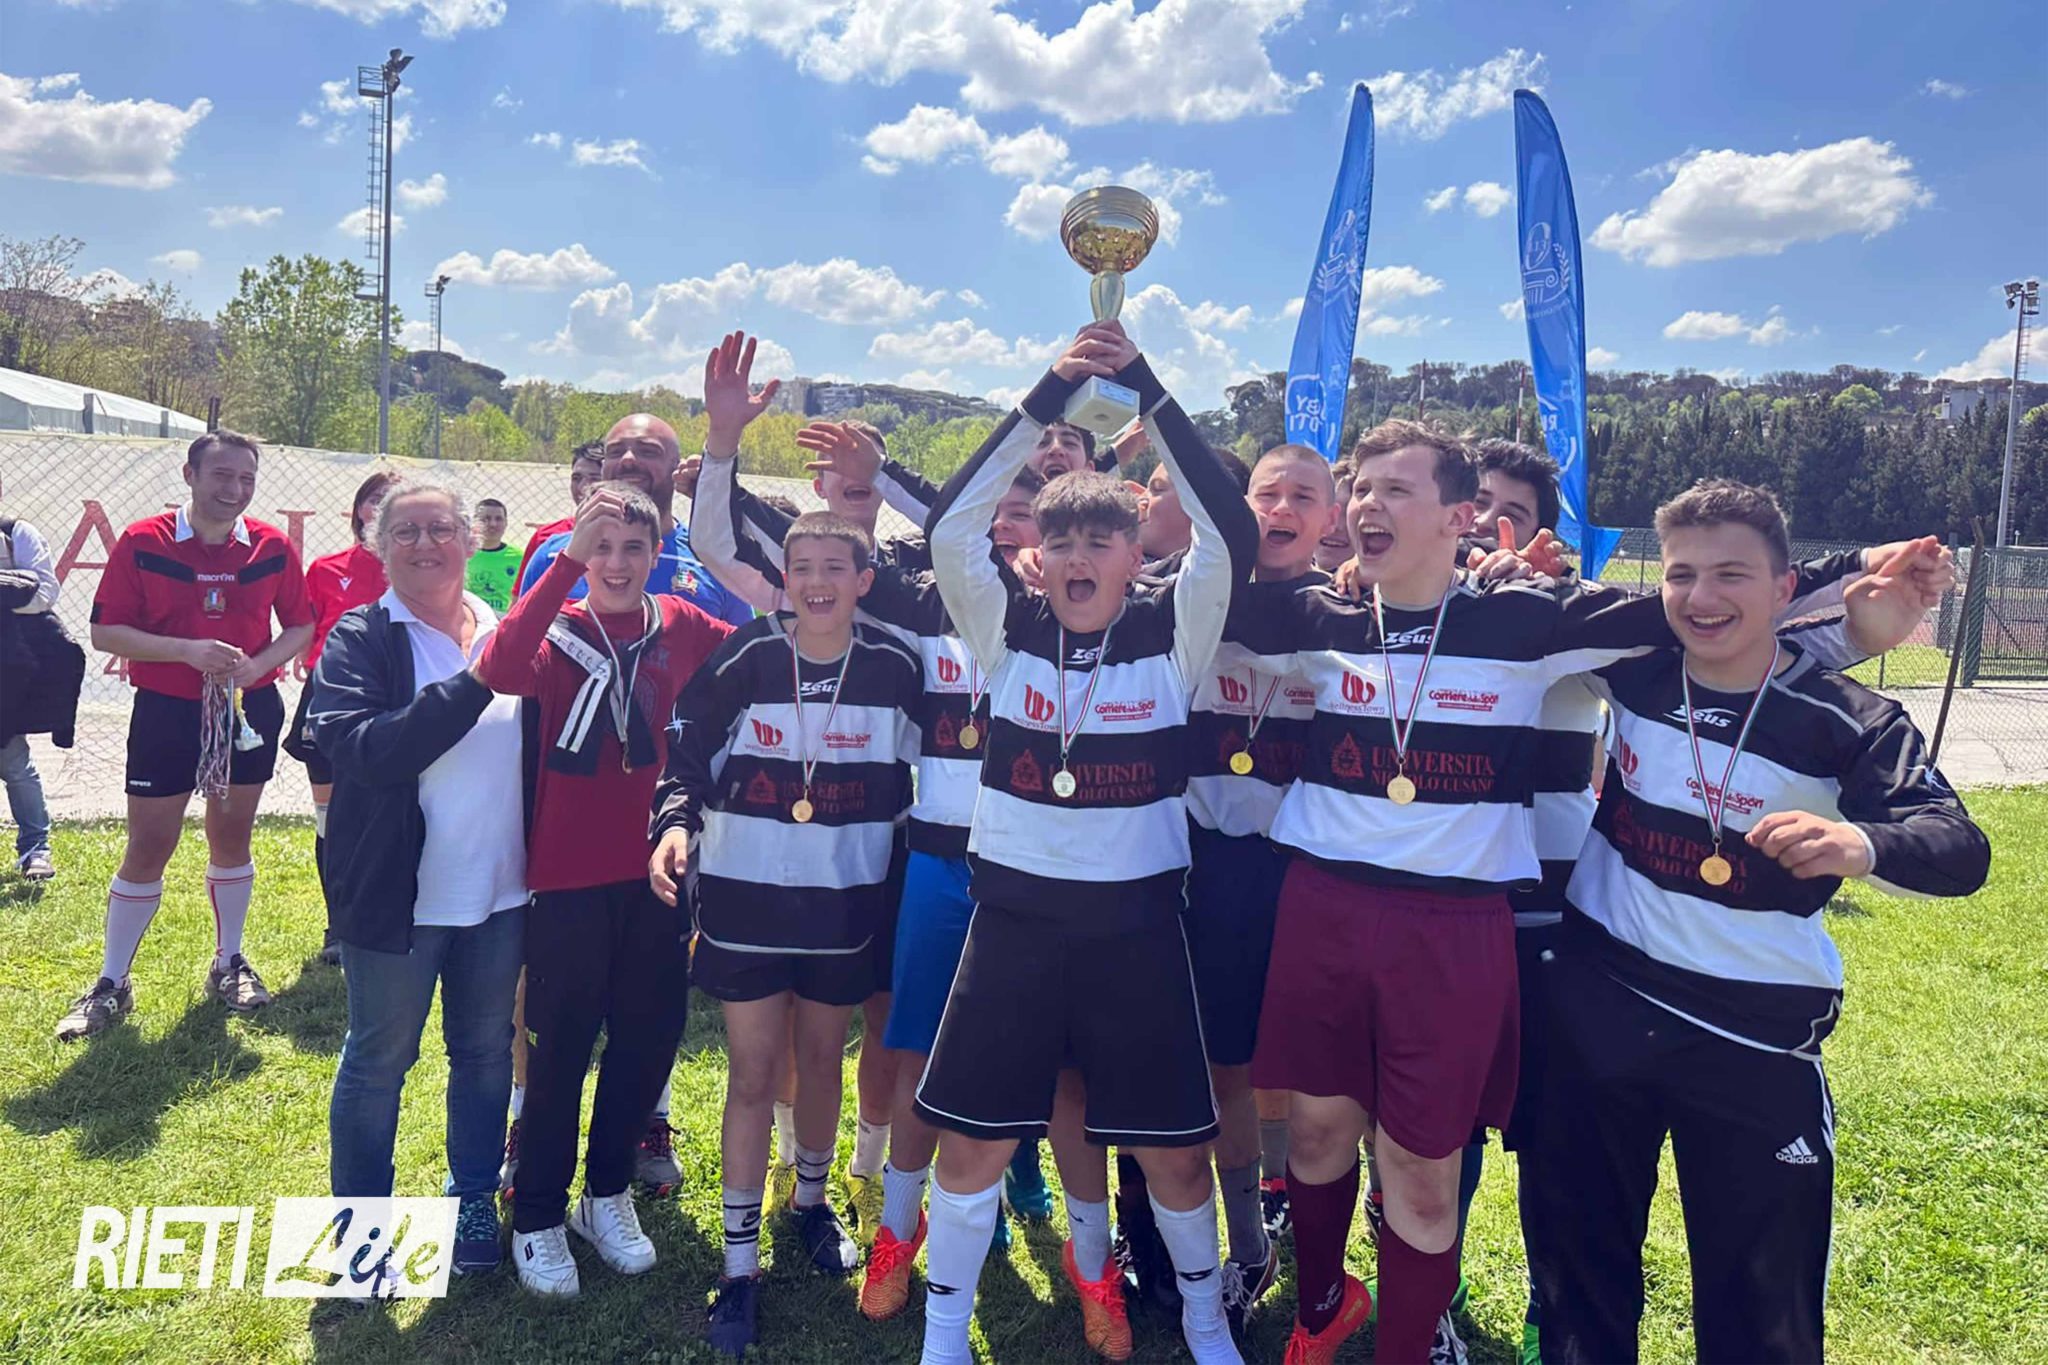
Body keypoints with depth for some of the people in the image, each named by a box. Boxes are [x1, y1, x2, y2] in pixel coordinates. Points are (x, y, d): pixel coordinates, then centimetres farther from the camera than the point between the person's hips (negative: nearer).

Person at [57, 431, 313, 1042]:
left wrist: (257, 664, -12)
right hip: (165, 712, -2)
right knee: (147, 848, 3)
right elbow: (105, 631, -9)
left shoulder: (273, 547, -2)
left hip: (249, 710, 2)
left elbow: (300, 627, 6)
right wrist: (187, 651, -21)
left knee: (232, 837, 13)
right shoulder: (142, 543, -8)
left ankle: (229, 964, 27)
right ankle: (111, 985, 16)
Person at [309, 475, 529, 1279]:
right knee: (377, 1061, 12)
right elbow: (361, 750, -23)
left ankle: (474, 1201, 34)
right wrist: (472, 683, -27)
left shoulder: (507, 633, 4)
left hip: (500, 890, 4)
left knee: (486, 1050, 16)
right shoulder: (359, 640, -7)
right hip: (397, 895, -3)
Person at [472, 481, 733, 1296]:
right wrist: (567, 560, -33)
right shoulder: (559, 630, -8)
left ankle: (608, 1195, 35)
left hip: (655, 869, 4)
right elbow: (500, 670, -29)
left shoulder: (683, 629, 2)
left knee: (649, 1037, 14)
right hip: (569, 872, -3)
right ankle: (538, 1216, 28)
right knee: (561, 1046, 8)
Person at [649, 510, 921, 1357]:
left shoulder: (893, 669, -5)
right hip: (747, 893, -1)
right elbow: (689, 759, -3)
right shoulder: (741, 661, -8)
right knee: (752, 1072, 3)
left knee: (822, 1058, 16)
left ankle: (811, 1200, 42)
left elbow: (906, 777, 7)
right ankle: (740, 1261, 16)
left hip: (845, 899, 1)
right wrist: (676, 822, -21)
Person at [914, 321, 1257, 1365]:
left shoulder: (1171, 635, -4)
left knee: (1171, 1148, 11)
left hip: (1136, 924, 0)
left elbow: (1231, 535, -19)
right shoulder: (1009, 632, -2)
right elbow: (951, 524, -14)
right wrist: (1047, 397, -17)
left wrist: (1146, 391, -19)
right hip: (1014, 918, 1)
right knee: (973, 1140, 9)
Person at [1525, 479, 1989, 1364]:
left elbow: (1962, 851, -21)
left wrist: (1861, 845, -41)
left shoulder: (1845, 721, -12)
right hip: (1597, 1002, 3)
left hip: (1755, 1034, -2)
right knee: (1580, 1250, 17)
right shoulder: (1635, 667, -4)